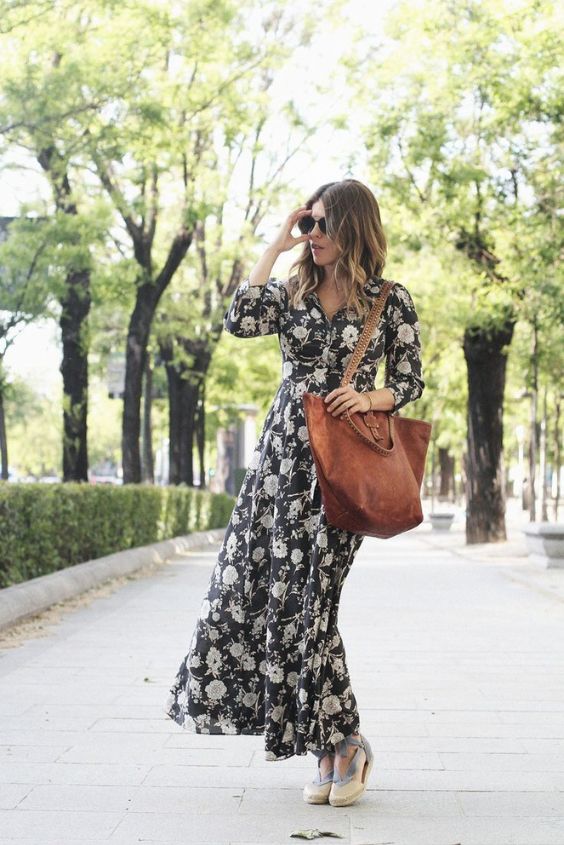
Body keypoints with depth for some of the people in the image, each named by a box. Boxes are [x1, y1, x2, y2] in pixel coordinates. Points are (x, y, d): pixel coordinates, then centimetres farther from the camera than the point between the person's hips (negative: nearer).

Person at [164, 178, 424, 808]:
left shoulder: (392, 301, 2)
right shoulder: (292, 291, 10)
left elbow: (410, 384, 5)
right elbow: (239, 321, -9)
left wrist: (368, 397, -16)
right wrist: (275, 246, -3)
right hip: (282, 452, 4)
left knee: (307, 601, -7)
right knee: (245, 588, -1)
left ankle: (343, 743, 12)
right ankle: (329, 751, 12)